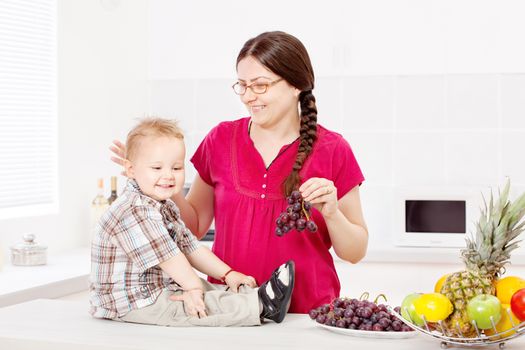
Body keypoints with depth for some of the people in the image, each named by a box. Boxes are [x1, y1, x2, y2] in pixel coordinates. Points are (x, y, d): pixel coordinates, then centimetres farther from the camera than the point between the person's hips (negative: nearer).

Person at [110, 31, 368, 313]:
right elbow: (196, 224, 15)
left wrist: (331, 213, -14)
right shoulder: (221, 139, 6)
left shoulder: (332, 150, -1)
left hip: (307, 313, -1)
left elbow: (355, 253, 4)